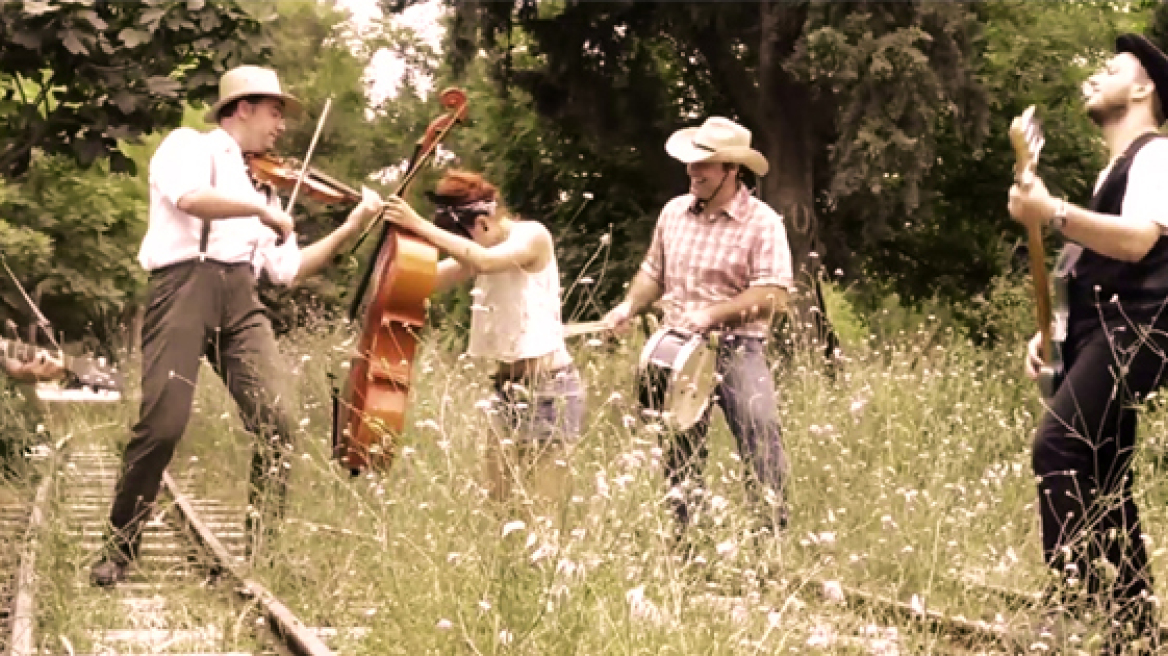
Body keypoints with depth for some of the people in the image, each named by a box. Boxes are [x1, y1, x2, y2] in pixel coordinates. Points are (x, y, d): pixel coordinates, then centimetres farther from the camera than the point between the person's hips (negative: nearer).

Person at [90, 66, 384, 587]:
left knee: (277, 421, -11)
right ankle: (119, 551, 0)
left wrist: (352, 228, 19)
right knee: (162, 424, -15)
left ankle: (262, 551, 0)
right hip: (186, 283, -6)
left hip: (240, 296, 6)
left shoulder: (261, 182, 27)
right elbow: (189, 198, -15)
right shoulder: (189, 146, 9)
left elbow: (288, 269, 22)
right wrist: (262, 210, -11)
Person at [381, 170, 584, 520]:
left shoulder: (533, 236, -11)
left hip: (548, 388, -8)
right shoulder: (482, 249, 12)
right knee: (500, 501, 5)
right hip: (507, 386, 8)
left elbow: (486, 261, -30)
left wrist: (420, 226, -31)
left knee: (539, 511, -8)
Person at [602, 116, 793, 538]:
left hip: (737, 348, -5)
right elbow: (654, 272, 21)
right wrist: (631, 306, 2)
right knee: (678, 450, 10)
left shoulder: (761, 222, -9)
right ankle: (683, 539, 22)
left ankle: (774, 530, -15)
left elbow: (774, 297, -16)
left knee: (759, 431, -21)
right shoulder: (673, 213, 8)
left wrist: (712, 314, -22)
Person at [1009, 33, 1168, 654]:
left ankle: (1074, 595, -24)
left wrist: (1051, 212, -30)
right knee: (1104, 478, 8)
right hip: (1100, 335, 10)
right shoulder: (1116, 167, 25)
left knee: (1058, 445, -24)